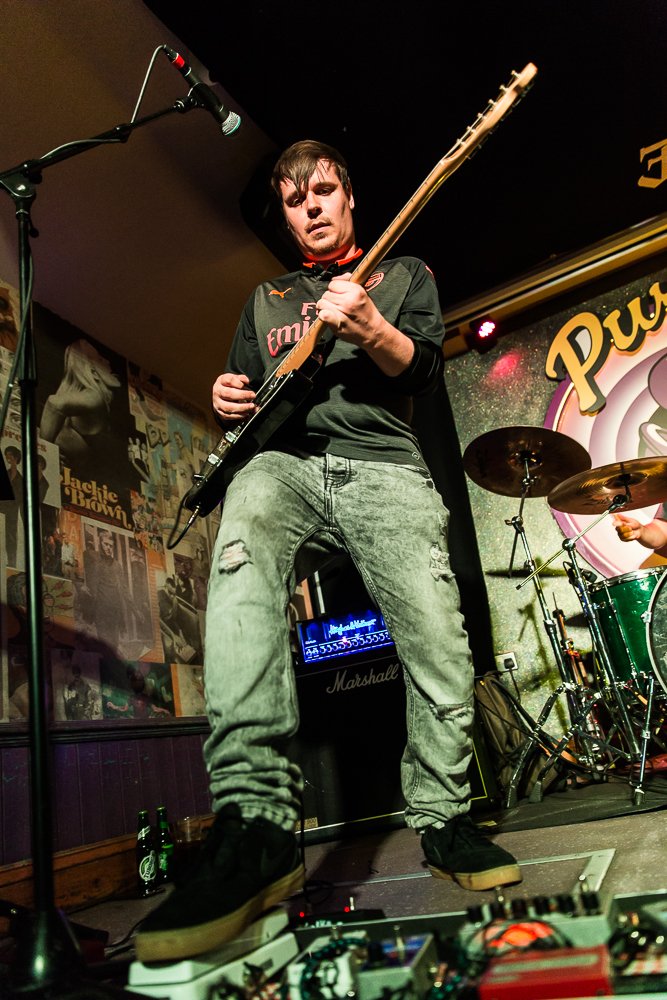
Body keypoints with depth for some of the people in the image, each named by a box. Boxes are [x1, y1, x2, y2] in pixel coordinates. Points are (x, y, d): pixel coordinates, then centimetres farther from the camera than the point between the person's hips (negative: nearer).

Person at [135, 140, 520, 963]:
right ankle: (254, 823, -39)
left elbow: (423, 367, 7)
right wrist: (228, 401, 4)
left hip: (384, 464, 0)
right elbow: (244, 390, 29)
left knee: (438, 641, -18)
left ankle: (444, 821, 5)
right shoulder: (265, 298, 32)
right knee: (241, 550, -36)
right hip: (284, 460, 1)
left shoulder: (403, 272, 24)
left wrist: (367, 330, -13)